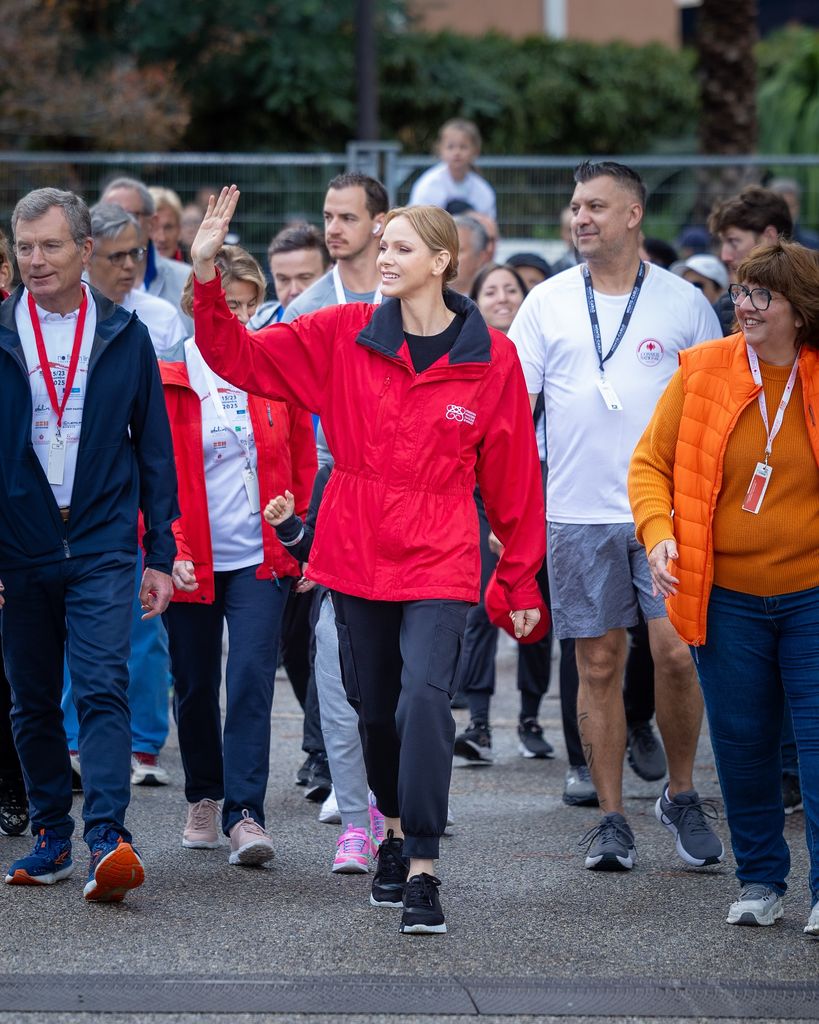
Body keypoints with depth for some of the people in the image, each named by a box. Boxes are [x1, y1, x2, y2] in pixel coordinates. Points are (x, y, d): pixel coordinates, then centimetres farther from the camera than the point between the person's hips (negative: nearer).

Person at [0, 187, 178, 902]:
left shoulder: (124, 335, 4)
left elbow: (154, 448, 8)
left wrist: (160, 553, 4)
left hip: (102, 546, -2)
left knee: (104, 690, -14)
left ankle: (109, 840, -22)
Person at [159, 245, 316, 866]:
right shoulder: (168, 379, -2)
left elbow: (305, 465, 10)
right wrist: (168, 551, -11)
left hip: (262, 558, 0)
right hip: (191, 563, 0)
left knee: (252, 676, -13)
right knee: (195, 686, 11)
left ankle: (245, 814, -14)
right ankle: (204, 798, 30)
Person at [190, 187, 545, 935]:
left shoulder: (491, 358, -4)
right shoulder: (344, 336, 1)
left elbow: (513, 476, 2)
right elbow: (242, 356, 2)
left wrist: (521, 581, 5)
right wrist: (206, 275, -13)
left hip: (438, 562, -3)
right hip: (355, 556, 3)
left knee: (425, 699, -19)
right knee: (375, 705, 13)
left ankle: (422, 872, -14)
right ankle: (397, 831, 36)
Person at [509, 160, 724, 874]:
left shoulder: (683, 303, 4)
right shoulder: (547, 302, 6)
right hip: (578, 514, 1)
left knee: (676, 652, -11)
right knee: (599, 665, 3)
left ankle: (682, 795, 10)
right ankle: (612, 820, 10)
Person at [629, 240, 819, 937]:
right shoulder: (702, 373, -1)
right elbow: (651, 462, 4)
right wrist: (658, 532, -13)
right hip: (723, 593, 2)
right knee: (742, 742, 8)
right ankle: (760, 880, 23)